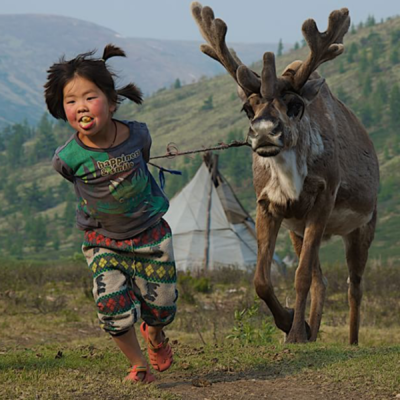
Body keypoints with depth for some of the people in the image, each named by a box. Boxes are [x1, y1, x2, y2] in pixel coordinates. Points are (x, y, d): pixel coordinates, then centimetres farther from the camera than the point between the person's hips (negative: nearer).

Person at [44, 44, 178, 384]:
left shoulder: (137, 134, -18)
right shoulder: (67, 158, -22)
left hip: (150, 234, 1)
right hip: (103, 242, -1)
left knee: (160, 308, 8)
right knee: (114, 311, -14)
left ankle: (154, 334, 47)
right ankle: (138, 364, 15)